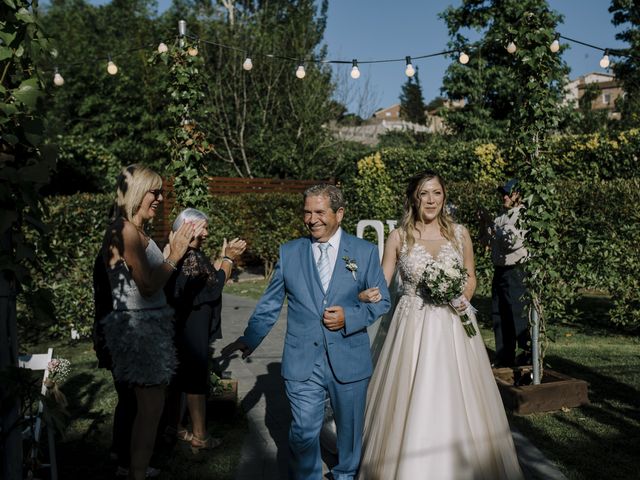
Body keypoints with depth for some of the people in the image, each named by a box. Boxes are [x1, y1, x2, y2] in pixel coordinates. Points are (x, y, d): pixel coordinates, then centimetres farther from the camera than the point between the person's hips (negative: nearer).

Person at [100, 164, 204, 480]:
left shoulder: (135, 231, 12)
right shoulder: (126, 231, -17)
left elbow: (152, 277, 9)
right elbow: (148, 285, -21)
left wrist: (180, 246, 8)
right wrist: (175, 254, -11)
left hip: (146, 326, 10)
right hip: (139, 327, -10)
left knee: (145, 404, 17)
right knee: (151, 407, -2)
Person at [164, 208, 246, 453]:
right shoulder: (188, 256, -21)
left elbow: (208, 278, 12)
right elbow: (213, 286, -15)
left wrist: (227, 256, 11)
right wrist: (229, 258, -9)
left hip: (180, 327, 10)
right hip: (191, 329, -10)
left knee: (179, 377, 18)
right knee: (196, 380, -1)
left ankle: (175, 426, 30)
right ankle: (199, 437, 9)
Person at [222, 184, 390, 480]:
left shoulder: (365, 252, -1)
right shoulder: (288, 253, 2)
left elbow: (382, 301, 2)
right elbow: (269, 304, 7)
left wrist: (349, 317, -14)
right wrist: (249, 339, 0)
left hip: (349, 362, 1)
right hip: (302, 364, 0)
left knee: (350, 428, 18)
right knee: (304, 434, 0)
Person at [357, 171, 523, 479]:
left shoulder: (460, 234, 3)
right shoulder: (399, 237, -2)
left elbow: (470, 277, 15)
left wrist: (464, 298, -5)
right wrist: (361, 292, -23)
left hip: (453, 326, 1)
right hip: (413, 327, -1)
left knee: (455, 400, 6)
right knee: (410, 403, 2)